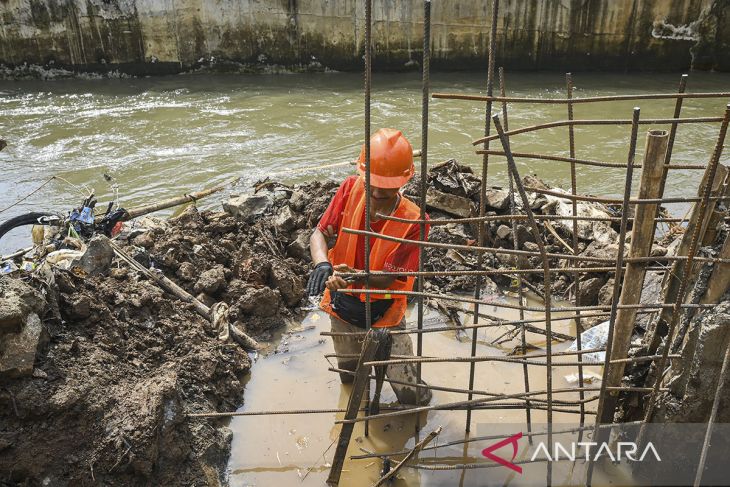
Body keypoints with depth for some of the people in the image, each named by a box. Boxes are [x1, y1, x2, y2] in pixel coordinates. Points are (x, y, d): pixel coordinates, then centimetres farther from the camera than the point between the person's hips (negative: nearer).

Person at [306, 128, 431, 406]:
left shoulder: (413, 221, -24)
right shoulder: (351, 190, -15)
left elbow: (387, 278, -24)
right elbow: (319, 233, -13)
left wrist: (354, 275, -44)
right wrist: (322, 265, -35)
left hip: (383, 316, -3)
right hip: (343, 310, 3)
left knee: (414, 398, 3)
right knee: (350, 380, 25)